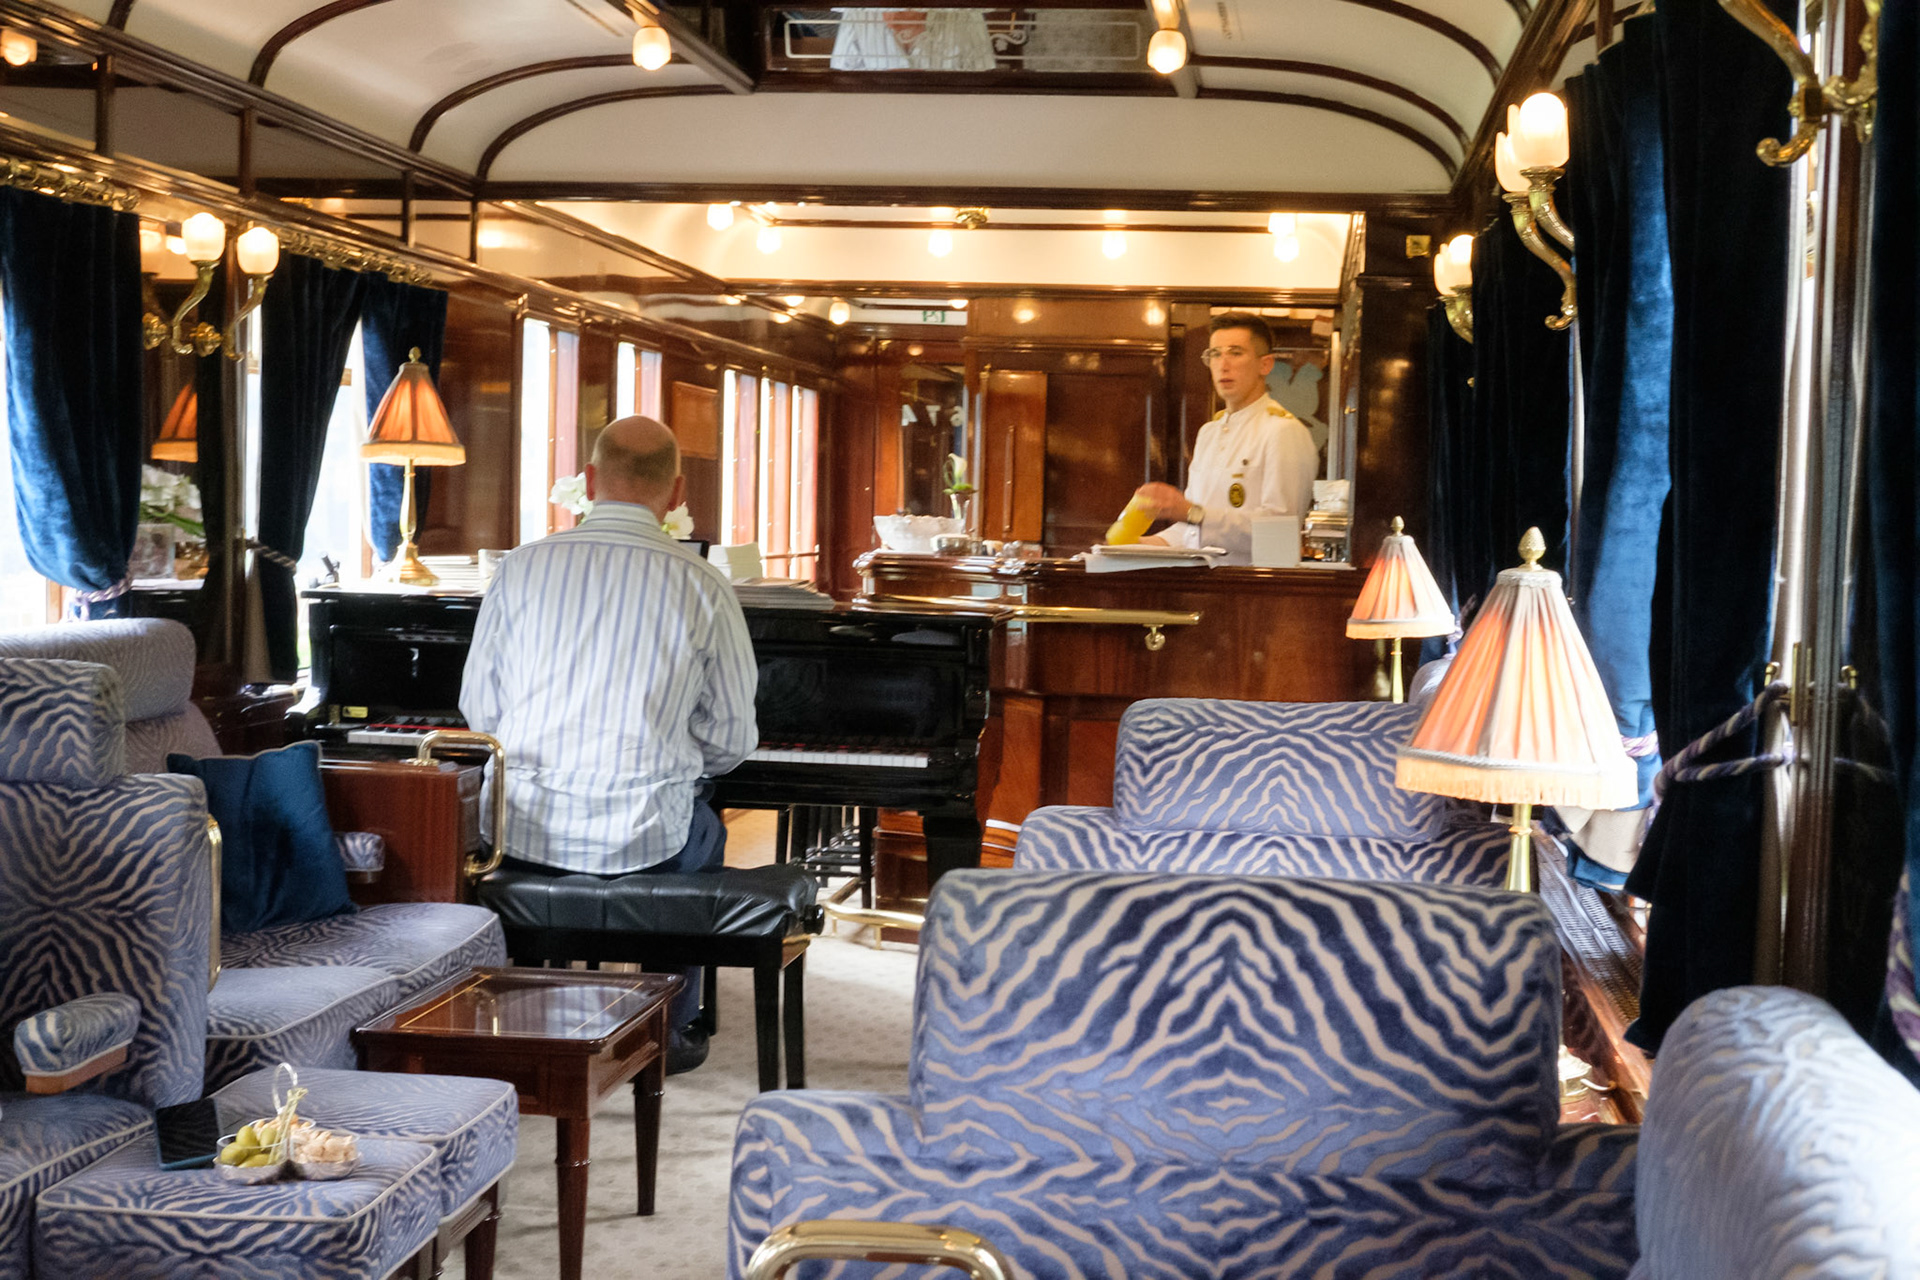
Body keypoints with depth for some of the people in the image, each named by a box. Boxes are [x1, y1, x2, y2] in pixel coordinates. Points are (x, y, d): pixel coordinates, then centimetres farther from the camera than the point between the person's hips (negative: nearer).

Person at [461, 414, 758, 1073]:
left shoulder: (522, 566, -2)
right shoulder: (702, 586, -6)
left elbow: (480, 710, 5)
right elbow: (731, 738, 1)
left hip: (523, 827, 2)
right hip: (644, 834, -2)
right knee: (703, 832, 32)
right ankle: (668, 1030, 34)